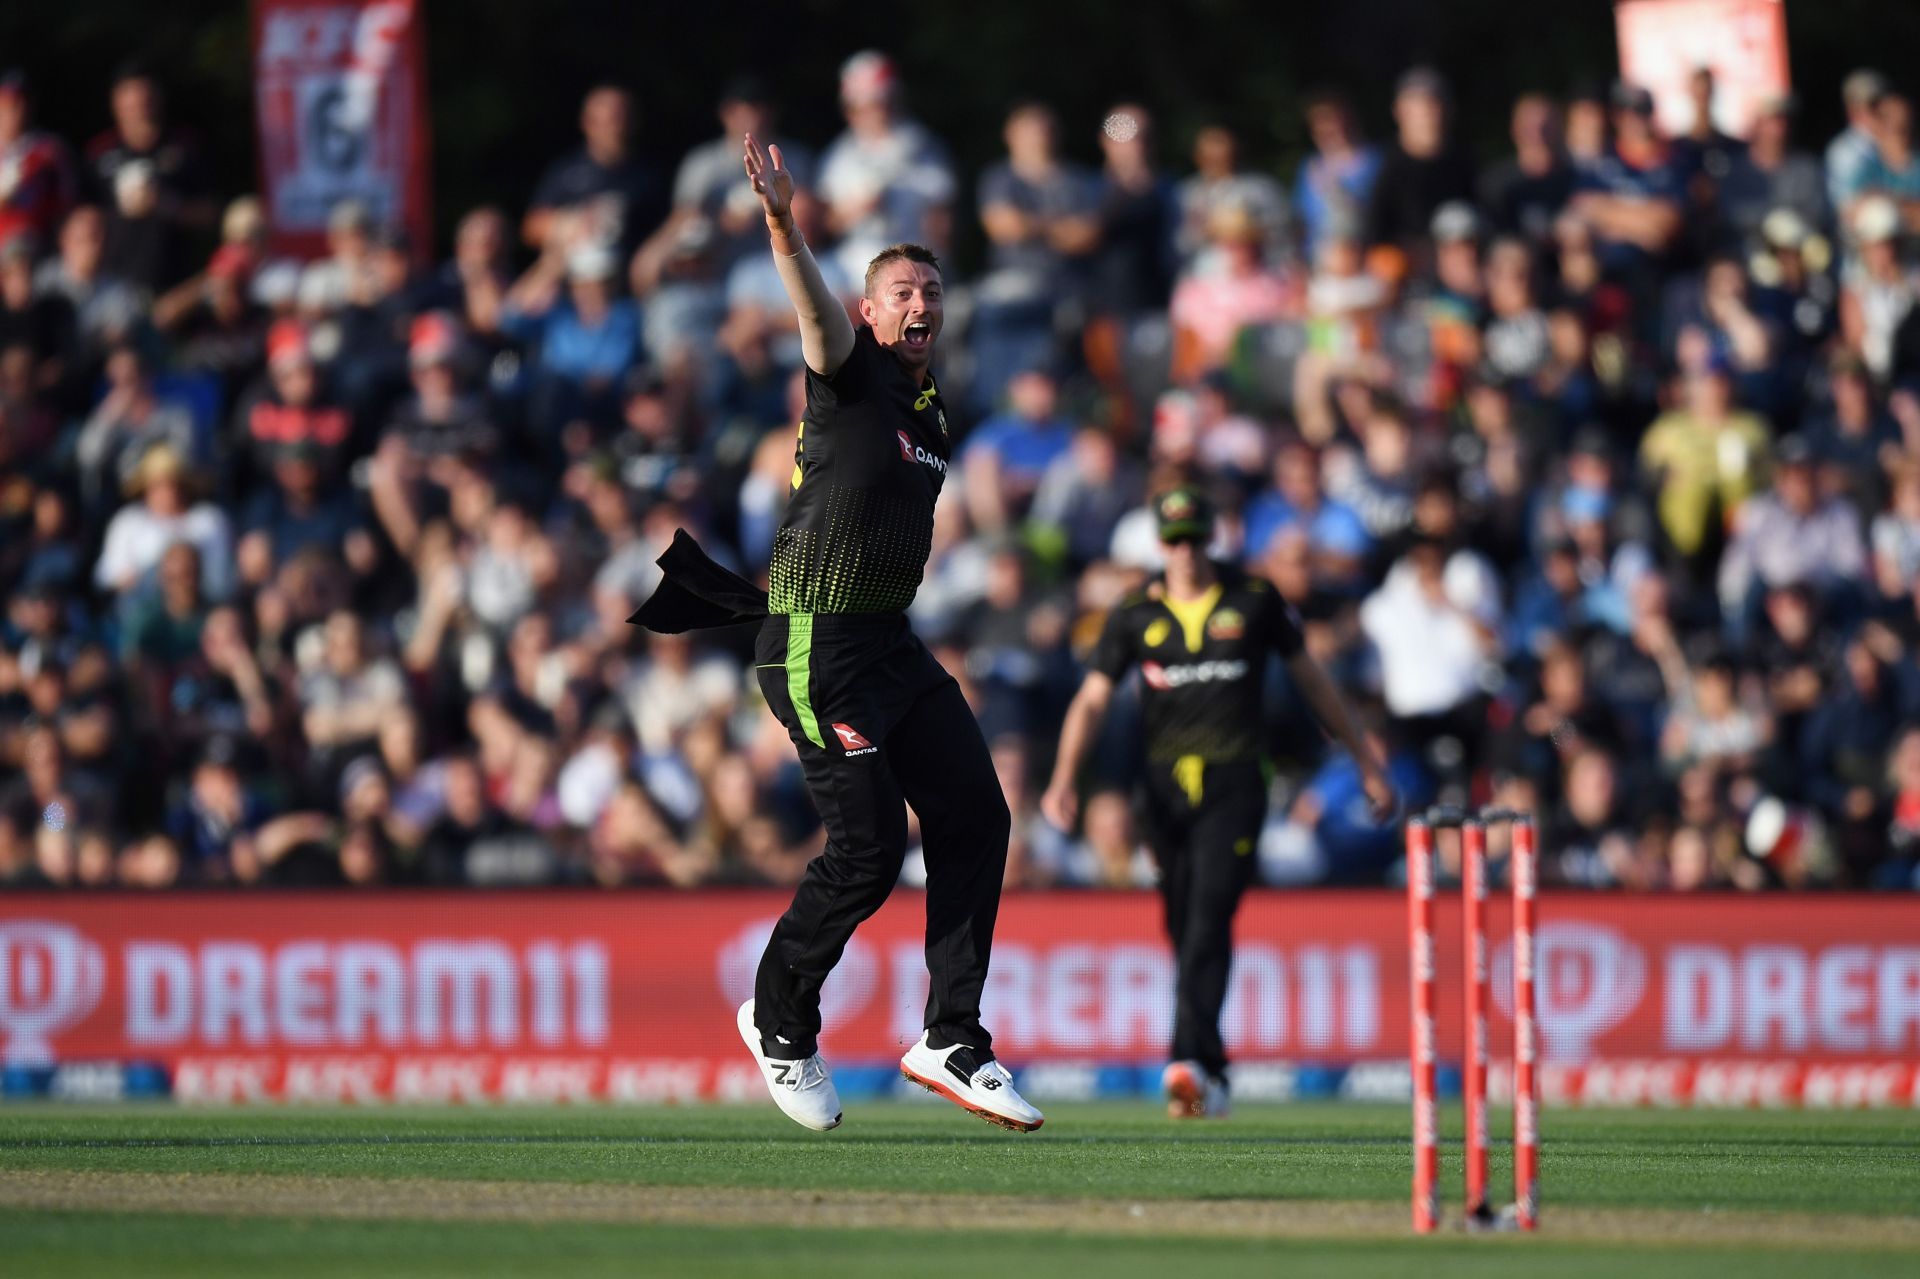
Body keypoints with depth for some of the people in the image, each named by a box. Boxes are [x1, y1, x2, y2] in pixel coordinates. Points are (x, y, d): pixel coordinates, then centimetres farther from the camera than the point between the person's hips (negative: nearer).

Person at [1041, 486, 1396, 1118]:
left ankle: (1192, 1061, -27)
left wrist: (1367, 762, 16)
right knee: (1184, 930, 5)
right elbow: (1092, 699, 1)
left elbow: (1311, 679, 13)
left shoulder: (1255, 599, 4)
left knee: (1210, 917, -18)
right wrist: (1065, 779, -15)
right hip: (1166, 783, 3)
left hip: (1233, 781, -3)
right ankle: (1211, 1080, 15)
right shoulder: (1136, 613, 6)